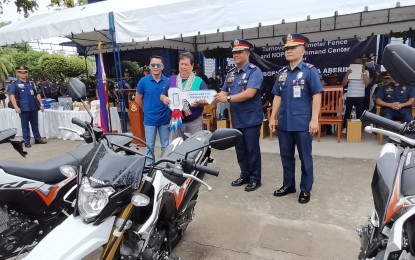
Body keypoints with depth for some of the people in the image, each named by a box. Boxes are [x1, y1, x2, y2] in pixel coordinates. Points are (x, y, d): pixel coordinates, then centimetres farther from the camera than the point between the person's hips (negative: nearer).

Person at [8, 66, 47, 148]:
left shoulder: (31, 84, 15)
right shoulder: (14, 84, 1)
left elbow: (37, 94, 18)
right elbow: (11, 95, -10)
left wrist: (41, 104, 9)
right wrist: (16, 107, -22)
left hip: (34, 108, 4)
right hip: (23, 109, -3)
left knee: (35, 125, 11)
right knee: (25, 125, 4)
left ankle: (37, 139, 21)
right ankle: (27, 141, 10)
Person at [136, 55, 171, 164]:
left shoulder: (168, 81, -4)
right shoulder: (143, 81, -5)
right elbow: (138, 99, 7)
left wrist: (170, 111, -3)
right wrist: (147, 109, 11)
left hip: (165, 118, 1)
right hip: (150, 119, -1)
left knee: (165, 146, 13)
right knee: (150, 146, 10)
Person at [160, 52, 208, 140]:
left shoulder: (199, 81, 1)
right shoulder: (171, 80, 9)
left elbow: (207, 99, -4)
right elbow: (162, 95, 10)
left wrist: (199, 103, -26)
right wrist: (164, 99, -14)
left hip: (194, 122, -2)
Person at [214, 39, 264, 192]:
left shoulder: (254, 71, -11)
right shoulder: (230, 73, 12)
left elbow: (249, 93, -23)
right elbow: (224, 92, 10)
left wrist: (228, 98, -25)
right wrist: (215, 97, -12)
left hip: (251, 118, -7)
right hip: (237, 119, 7)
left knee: (252, 149, 3)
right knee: (240, 149, 14)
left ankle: (255, 179, 17)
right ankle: (245, 175, 29)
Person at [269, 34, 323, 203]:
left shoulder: (310, 70, -4)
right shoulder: (282, 73, 11)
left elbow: (317, 96, -8)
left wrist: (314, 119, -14)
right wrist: (272, 117, 9)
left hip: (302, 123, -5)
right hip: (284, 123, 5)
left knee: (305, 157, 7)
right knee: (286, 156, 14)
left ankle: (306, 189, 21)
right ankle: (288, 185, 30)